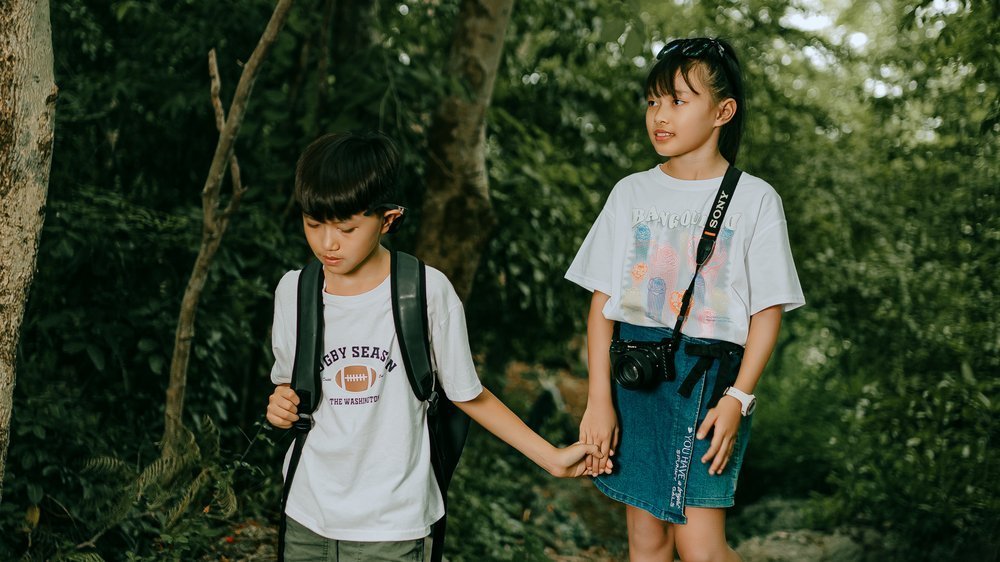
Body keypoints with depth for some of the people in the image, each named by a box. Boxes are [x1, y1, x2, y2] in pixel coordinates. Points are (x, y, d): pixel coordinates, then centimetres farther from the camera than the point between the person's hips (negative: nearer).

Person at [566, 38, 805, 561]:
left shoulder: (754, 199, -2)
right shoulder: (631, 193, 6)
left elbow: (768, 310, -3)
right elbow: (602, 301, 4)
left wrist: (737, 400, -13)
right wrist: (598, 398, -4)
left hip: (707, 379, -3)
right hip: (632, 375, 3)